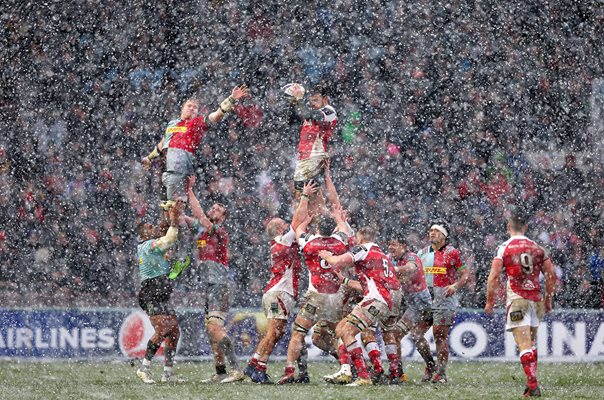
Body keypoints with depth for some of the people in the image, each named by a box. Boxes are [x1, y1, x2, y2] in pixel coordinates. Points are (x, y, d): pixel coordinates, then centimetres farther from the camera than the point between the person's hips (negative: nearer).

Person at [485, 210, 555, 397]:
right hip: (536, 300, 4)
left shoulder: (504, 248, -4)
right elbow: (551, 275, 8)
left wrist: (490, 301, 1)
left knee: (524, 345, -9)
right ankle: (532, 384, 19)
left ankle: (533, 386, -18)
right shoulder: (538, 248, 8)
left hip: (517, 300, -4)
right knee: (531, 344, 17)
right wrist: (548, 299, 19)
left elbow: (494, 277, -9)